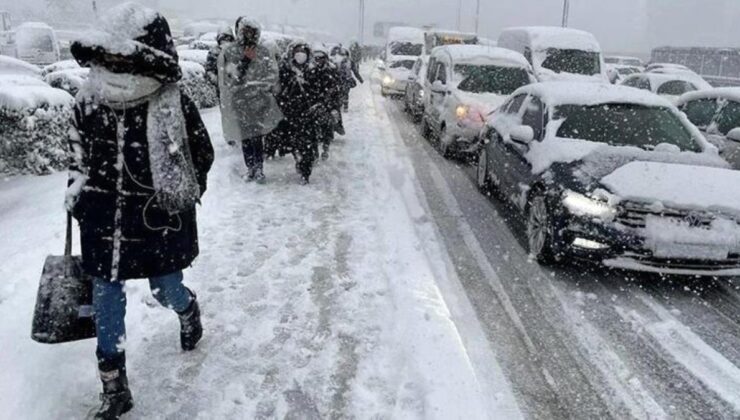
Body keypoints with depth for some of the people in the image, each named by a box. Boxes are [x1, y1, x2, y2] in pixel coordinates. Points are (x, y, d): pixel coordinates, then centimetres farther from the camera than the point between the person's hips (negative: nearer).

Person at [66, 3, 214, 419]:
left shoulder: (174, 105, -15)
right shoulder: (89, 100, -2)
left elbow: (202, 154, -3)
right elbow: (78, 148, 16)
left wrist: (177, 196, -5)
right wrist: (78, 189, 9)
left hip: (159, 221, -3)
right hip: (104, 221, 4)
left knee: (167, 291, 13)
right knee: (106, 299, 7)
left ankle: (189, 310, 53)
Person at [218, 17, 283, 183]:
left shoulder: (263, 51, 6)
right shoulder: (228, 52, 1)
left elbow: (272, 75, 7)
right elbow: (230, 78, -7)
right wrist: (245, 60, -13)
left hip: (260, 101, 0)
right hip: (239, 102, 0)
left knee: (258, 137, -4)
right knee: (245, 138, 4)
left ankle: (259, 168, 7)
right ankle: (250, 168, 16)